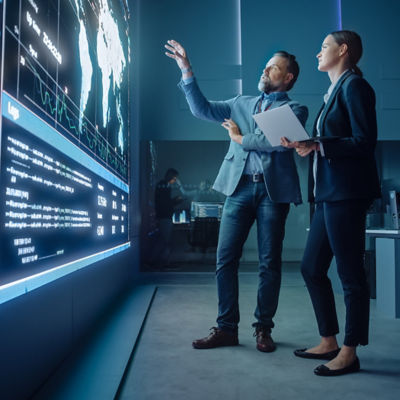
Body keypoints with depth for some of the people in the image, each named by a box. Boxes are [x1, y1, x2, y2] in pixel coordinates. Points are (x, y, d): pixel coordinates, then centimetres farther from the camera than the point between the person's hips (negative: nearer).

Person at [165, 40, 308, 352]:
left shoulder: (295, 109, 9)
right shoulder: (242, 103, 21)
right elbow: (202, 109, 13)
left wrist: (241, 138, -2)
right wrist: (187, 71, 7)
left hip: (274, 189, -3)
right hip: (239, 187, 3)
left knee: (270, 263, 3)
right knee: (225, 259, -1)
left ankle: (263, 329, 17)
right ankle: (227, 328, 10)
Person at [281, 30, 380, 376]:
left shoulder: (354, 85, -6)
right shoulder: (335, 90, 20)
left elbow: (365, 142, -15)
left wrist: (317, 145, -20)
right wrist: (308, 147, 6)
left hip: (346, 194, -10)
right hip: (329, 194, 10)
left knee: (350, 274, 0)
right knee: (312, 269, 13)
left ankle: (349, 353, 14)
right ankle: (329, 343, 26)